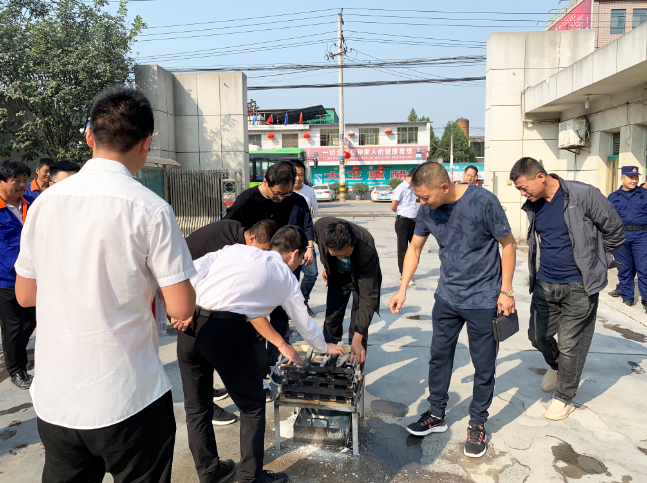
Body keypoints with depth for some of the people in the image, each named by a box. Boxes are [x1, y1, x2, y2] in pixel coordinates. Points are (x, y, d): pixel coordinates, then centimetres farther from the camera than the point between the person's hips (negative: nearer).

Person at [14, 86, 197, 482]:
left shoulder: (44, 202, -1)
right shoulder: (151, 210, -16)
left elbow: (24, 295, 9)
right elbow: (182, 308, -14)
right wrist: (174, 258, 3)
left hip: (53, 400, 5)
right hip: (129, 401, -4)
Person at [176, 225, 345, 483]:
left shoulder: (235, 248, 19)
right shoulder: (287, 278, 12)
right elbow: (304, 323, 24)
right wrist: (324, 347, 40)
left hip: (191, 326, 6)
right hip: (226, 334, -5)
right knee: (253, 405, 16)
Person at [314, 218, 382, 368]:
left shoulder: (367, 252, -43)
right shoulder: (320, 226, -33)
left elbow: (368, 296, -41)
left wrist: (357, 340, -43)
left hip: (362, 276, -4)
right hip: (338, 275, 4)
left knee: (358, 320, -9)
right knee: (332, 317, 8)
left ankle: (356, 365, 9)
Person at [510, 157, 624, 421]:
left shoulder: (583, 195, -15)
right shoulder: (534, 206, 3)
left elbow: (615, 231, -4)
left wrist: (594, 265, 4)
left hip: (579, 286, -5)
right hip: (545, 283, 6)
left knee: (570, 344, 4)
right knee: (538, 335, 12)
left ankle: (564, 398, 24)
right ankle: (556, 365, 45)